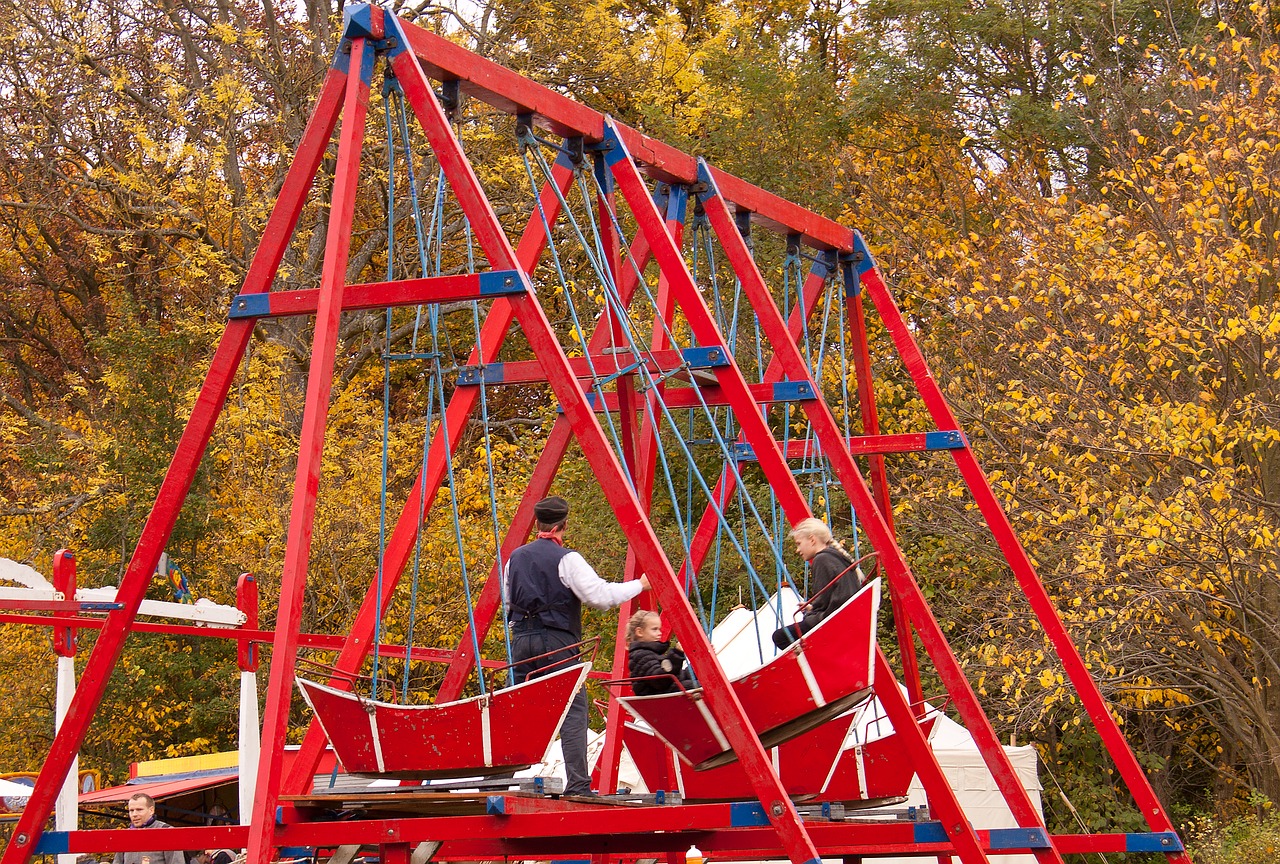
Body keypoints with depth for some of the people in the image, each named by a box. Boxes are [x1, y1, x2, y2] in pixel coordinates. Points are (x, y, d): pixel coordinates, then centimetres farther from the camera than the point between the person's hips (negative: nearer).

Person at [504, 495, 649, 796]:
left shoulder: (516, 557, 11)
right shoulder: (566, 559, -9)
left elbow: (506, 602, 19)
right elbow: (600, 596, -16)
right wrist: (639, 585, -4)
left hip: (521, 641, 6)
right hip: (556, 644, -6)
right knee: (573, 711, -5)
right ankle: (577, 785, -13)